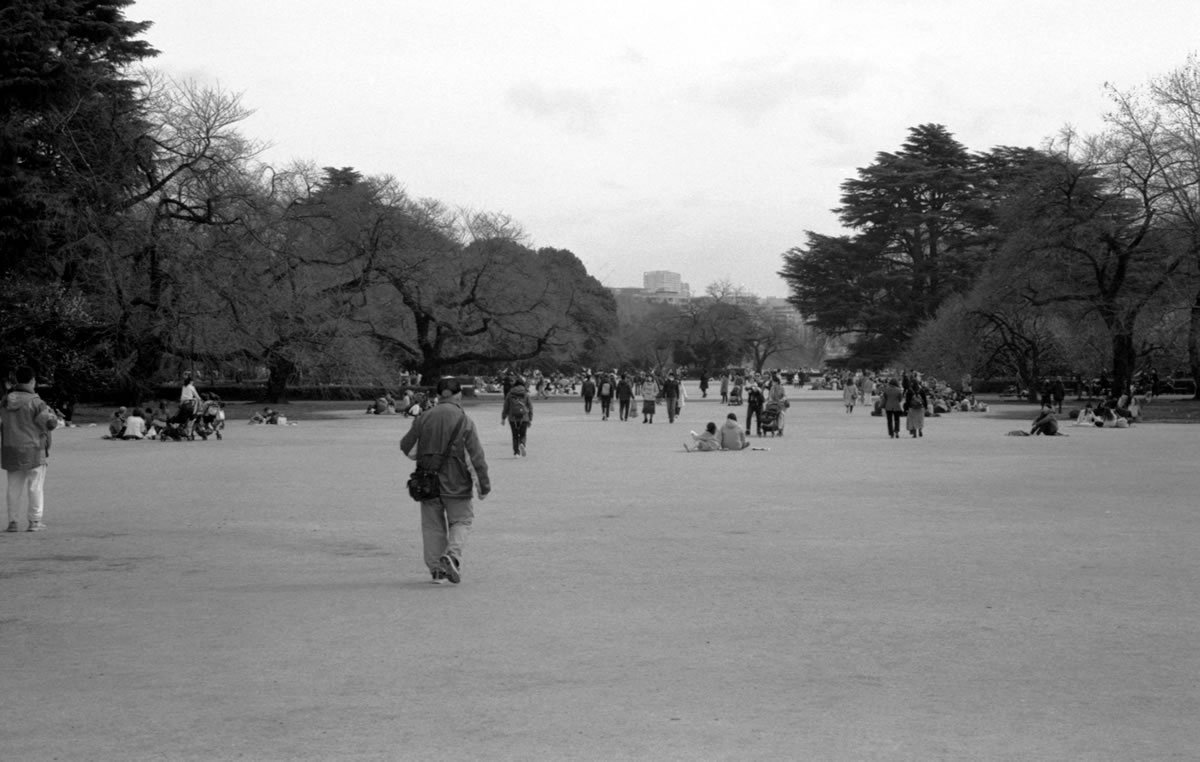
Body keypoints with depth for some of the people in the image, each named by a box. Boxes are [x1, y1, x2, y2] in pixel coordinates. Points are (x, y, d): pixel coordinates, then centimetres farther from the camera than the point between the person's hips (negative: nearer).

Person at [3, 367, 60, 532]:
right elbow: (51, 423, -14)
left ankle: (13, 521, 11)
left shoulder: (6, 401, 4)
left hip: (11, 450, 5)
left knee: (14, 487, 11)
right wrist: (50, 412, 4)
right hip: (33, 450, -5)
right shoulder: (34, 401, -14)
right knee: (36, 486, 4)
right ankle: (35, 521, 4)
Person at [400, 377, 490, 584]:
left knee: (432, 525, 13)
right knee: (461, 520, 11)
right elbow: (477, 456, -8)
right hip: (456, 482, -2)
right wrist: (484, 484, -1)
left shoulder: (423, 418, 0)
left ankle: (436, 569, 13)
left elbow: (406, 447, 8)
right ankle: (452, 554, -14)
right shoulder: (464, 421, -8)